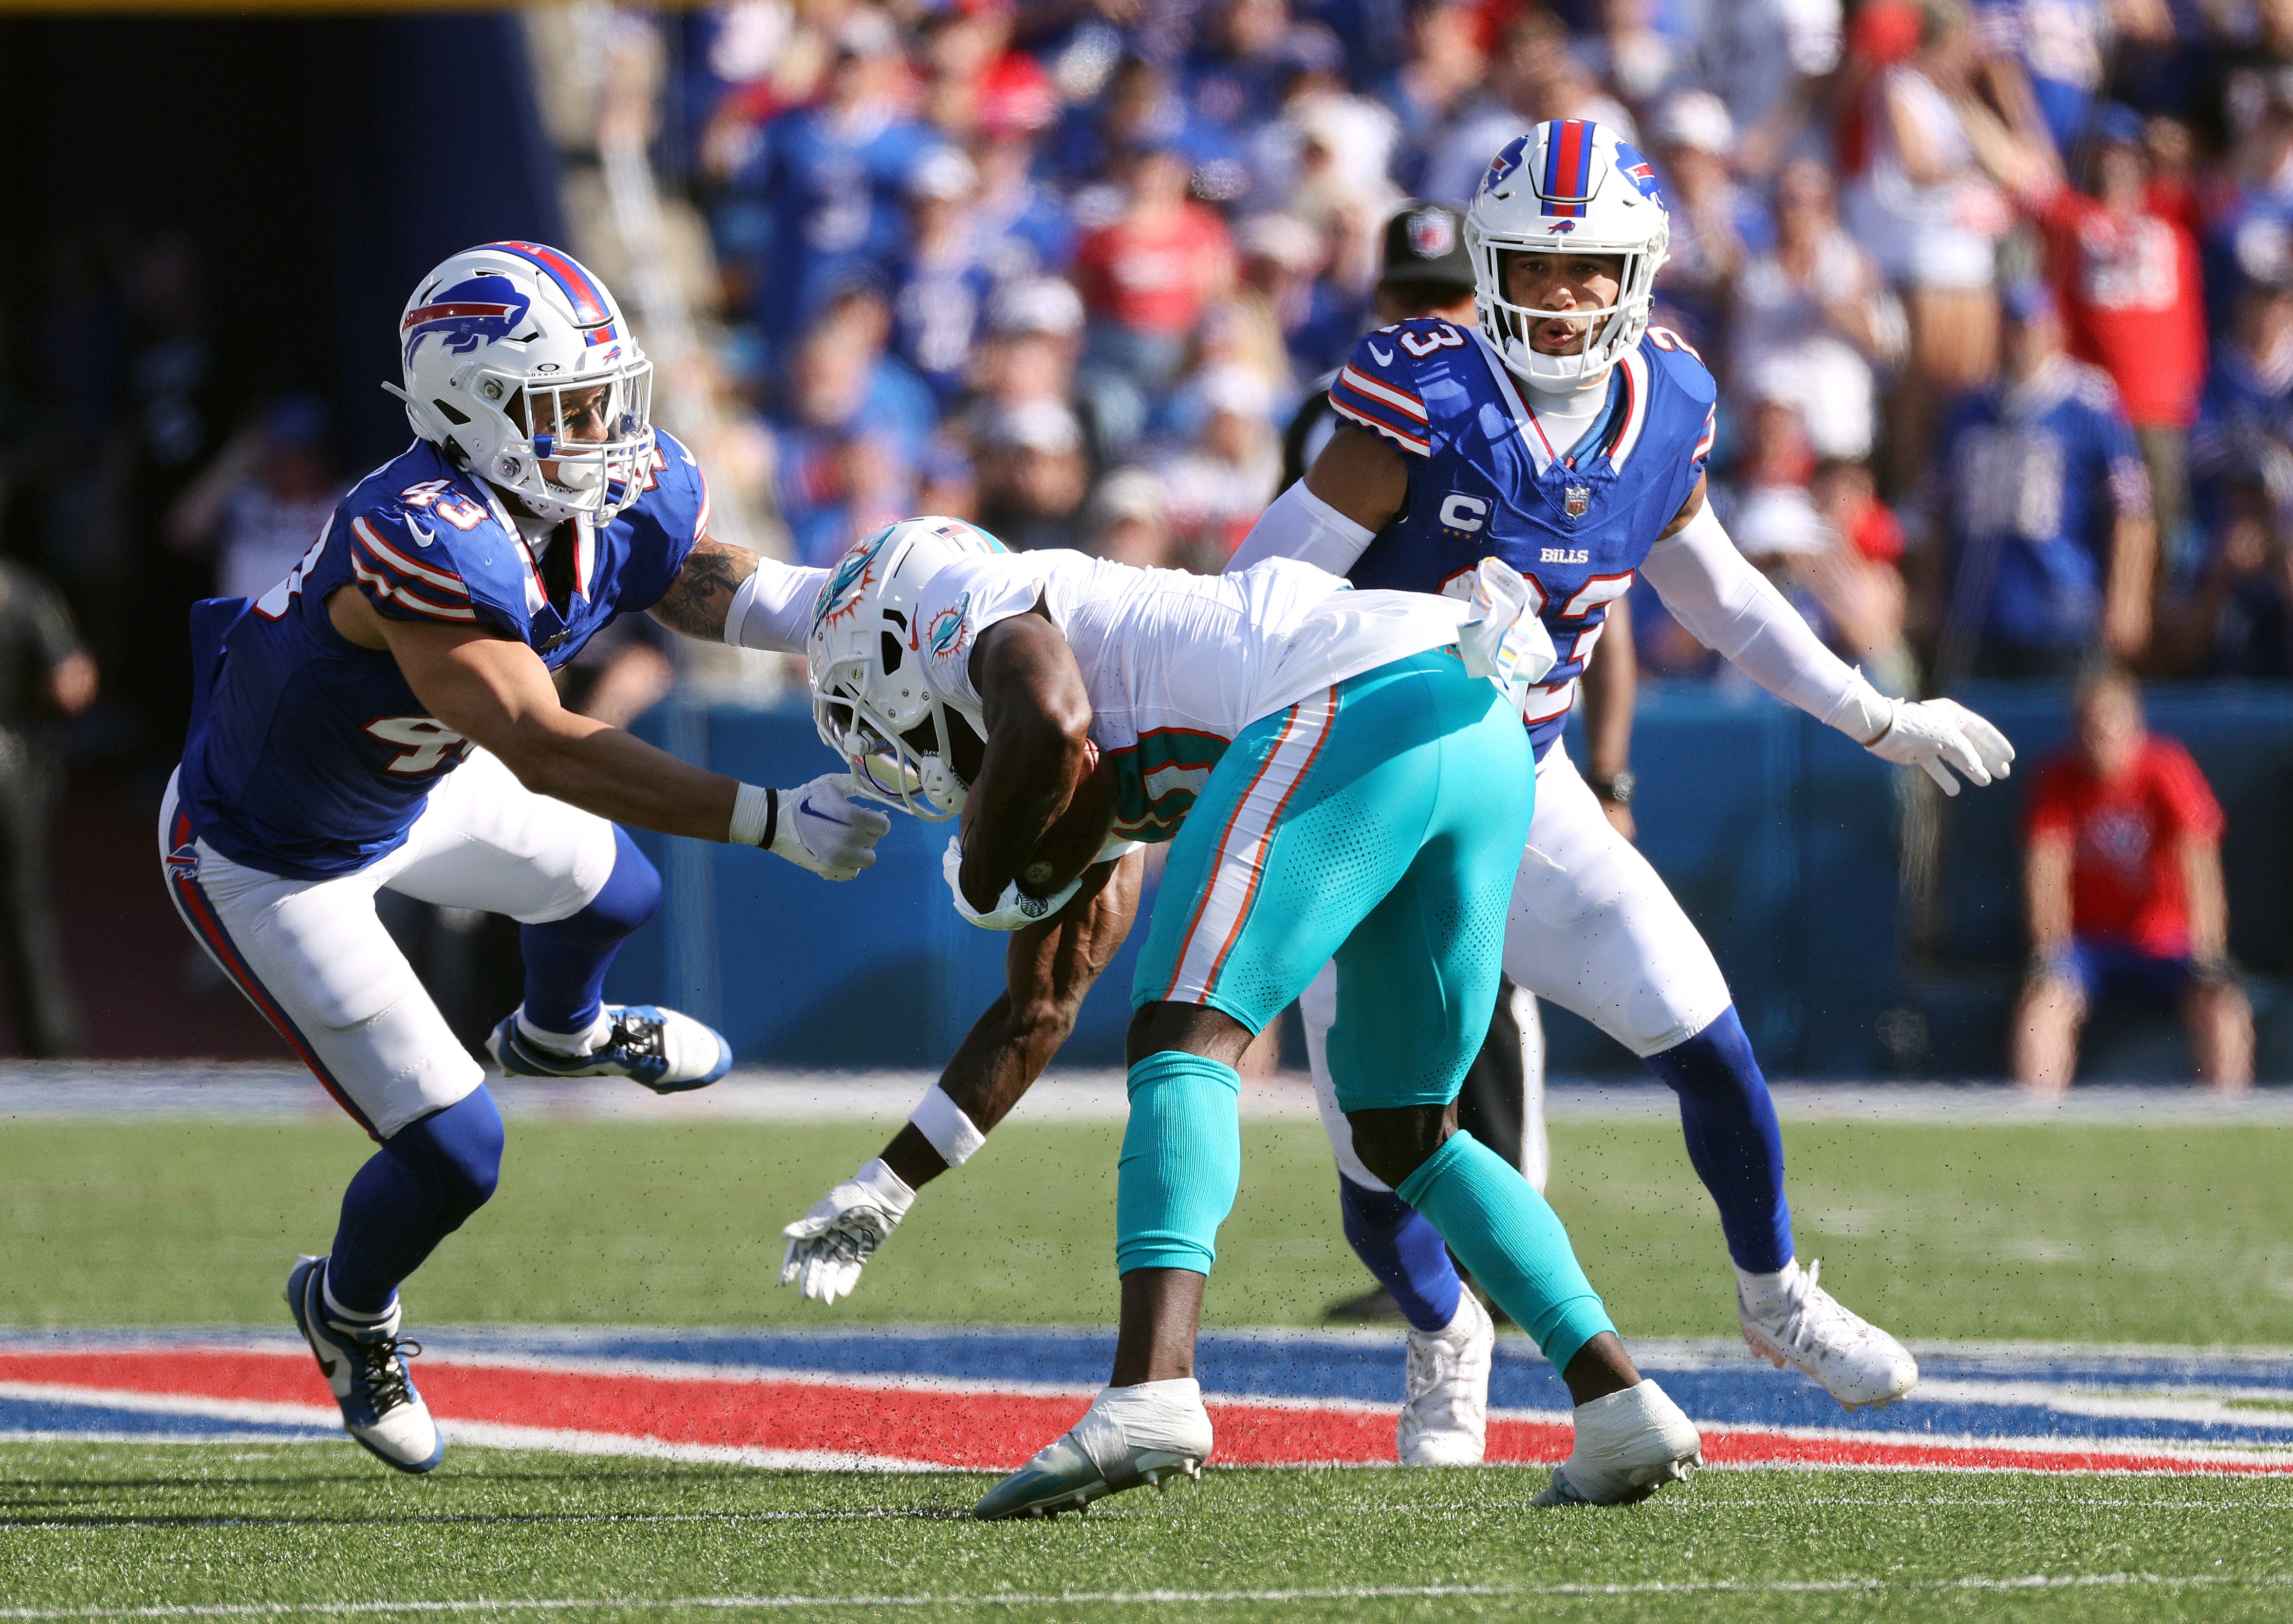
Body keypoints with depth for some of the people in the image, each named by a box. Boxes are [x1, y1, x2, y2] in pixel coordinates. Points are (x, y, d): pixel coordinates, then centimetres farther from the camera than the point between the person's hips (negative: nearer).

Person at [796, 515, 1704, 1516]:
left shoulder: (968, 607, 11)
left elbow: (1047, 726, -11)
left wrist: (978, 878, 6)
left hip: (1352, 711, -9)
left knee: (1187, 1039, -15)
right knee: (1406, 1133, 18)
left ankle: (1151, 1389, -34)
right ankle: (1619, 1404, 8)